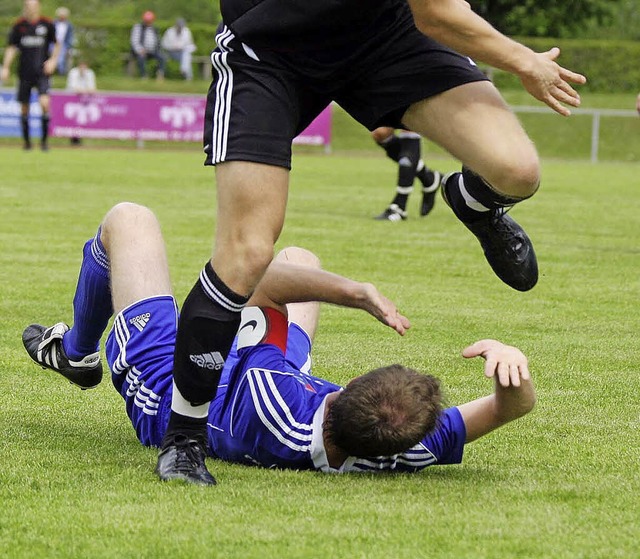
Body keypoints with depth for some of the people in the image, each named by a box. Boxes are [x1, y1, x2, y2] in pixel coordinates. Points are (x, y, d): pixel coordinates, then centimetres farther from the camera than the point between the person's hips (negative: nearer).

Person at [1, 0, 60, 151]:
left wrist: (53, 60, 0)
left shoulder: (47, 24, 1)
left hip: (42, 72, -2)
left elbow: (56, 44, 14)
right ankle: (27, 140, 22)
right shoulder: (19, 25, 3)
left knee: (44, 103, -20)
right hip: (24, 73, 2)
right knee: (24, 108, 6)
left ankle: (44, 139, -7)